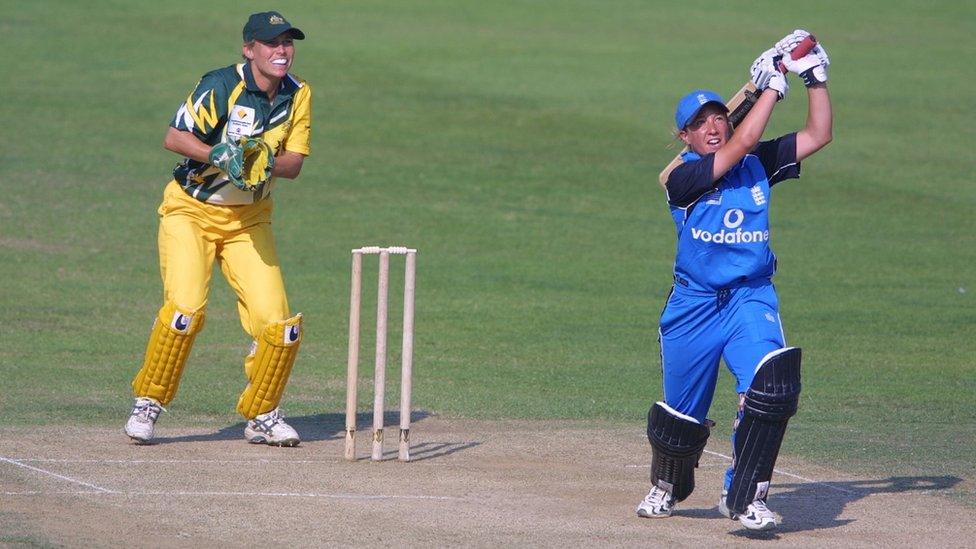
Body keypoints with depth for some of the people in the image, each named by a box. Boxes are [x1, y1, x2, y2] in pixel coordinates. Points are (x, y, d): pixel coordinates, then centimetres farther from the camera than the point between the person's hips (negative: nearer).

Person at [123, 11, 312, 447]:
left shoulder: (298, 95, -1)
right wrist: (219, 156, -33)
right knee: (186, 308, -22)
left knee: (278, 323, -6)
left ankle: (261, 415, 14)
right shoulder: (221, 86, -16)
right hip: (191, 210, -5)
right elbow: (174, 137, -19)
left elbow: (293, 164, -3)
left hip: (249, 219, 5)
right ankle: (147, 404, -5)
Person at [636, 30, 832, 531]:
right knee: (682, 409, 10)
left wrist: (815, 78, -2)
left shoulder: (758, 165, 6)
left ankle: (743, 496, -18)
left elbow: (818, 135, 8)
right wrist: (772, 85, -11)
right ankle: (667, 486, 42)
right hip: (694, 305, -2)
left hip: (751, 299, 2)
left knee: (772, 382, -25)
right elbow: (742, 143, -19)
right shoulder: (682, 178, -9)